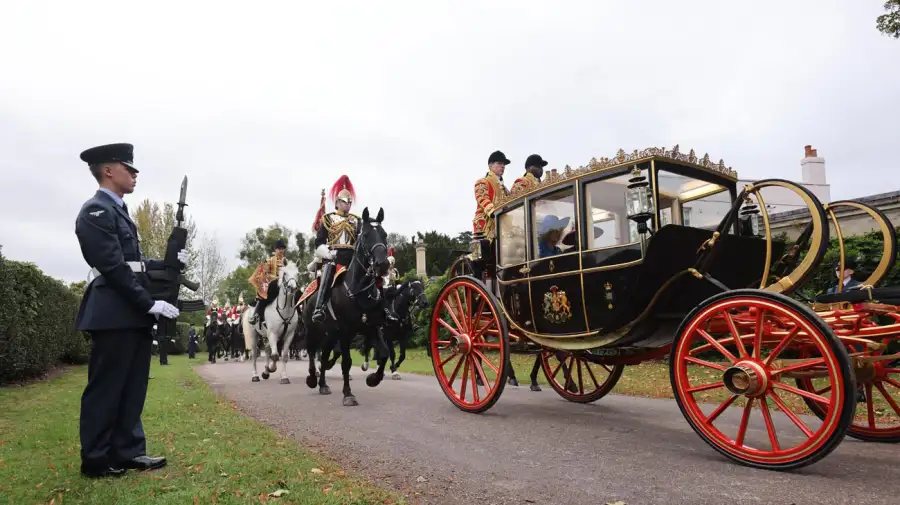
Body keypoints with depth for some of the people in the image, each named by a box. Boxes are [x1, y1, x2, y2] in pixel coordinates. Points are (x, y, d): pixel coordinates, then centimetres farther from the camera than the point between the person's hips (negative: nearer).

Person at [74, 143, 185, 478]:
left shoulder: (117, 211, 19)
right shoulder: (96, 211, -11)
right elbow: (114, 267, -19)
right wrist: (149, 303, -20)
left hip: (133, 314, 9)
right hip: (115, 314, -9)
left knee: (132, 387, 13)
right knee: (105, 388, 2)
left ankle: (128, 451, 22)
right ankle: (96, 460, 14)